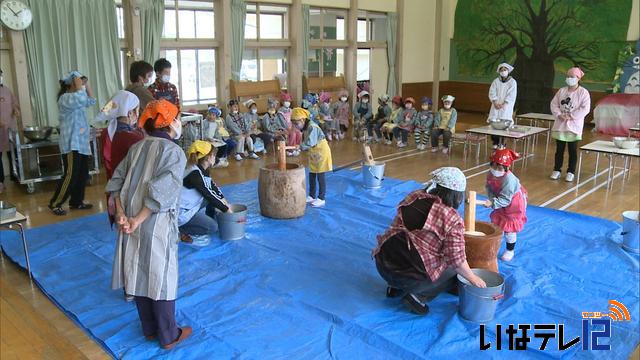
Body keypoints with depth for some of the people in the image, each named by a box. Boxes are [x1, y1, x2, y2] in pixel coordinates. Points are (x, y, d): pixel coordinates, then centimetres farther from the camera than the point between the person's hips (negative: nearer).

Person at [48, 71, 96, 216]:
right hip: (71, 144, -10)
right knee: (70, 175, -10)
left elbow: (91, 101, 25)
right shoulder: (65, 98, -14)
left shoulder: (75, 98, 16)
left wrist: (87, 84, 15)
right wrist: (79, 85, -16)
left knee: (83, 174, 11)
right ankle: (55, 204, 0)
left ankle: (76, 202, 21)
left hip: (81, 143, 10)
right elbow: (81, 98, -33)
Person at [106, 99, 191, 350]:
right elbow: (161, 192, -21)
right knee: (161, 278, 5)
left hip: (132, 221, 7)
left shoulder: (137, 147, 9)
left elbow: (117, 181, 4)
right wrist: (137, 221, -18)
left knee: (139, 273, 16)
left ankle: (150, 329, 32)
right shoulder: (174, 152, -11)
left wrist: (121, 213, -3)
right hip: (156, 226, -6)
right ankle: (169, 336, 19)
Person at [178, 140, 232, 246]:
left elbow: (213, 187, 10)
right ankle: (180, 231, -3)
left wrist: (225, 203, 4)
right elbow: (209, 194, -21)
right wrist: (226, 209, -12)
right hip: (180, 213, -10)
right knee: (212, 227, -15)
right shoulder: (195, 174, -24)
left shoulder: (202, 170, 3)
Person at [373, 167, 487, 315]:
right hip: (412, 275, -5)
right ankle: (418, 296, 3)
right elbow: (456, 260, -9)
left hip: (383, 263, 6)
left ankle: (395, 286, 20)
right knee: (454, 269, 19)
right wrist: (473, 278, 9)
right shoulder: (453, 219, -11)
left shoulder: (414, 196, 5)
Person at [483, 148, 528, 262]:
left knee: (509, 228, 4)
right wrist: (491, 199, -20)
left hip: (514, 204, -7)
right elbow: (489, 188, -3)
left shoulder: (509, 179, -39)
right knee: (496, 224, 17)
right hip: (501, 203, 7)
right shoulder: (491, 174, -19)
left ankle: (510, 250, 24)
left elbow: (505, 199, -37)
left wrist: (492, 203, -47)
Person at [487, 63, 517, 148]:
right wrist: (495, 103, -12)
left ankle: (501, 143, -5)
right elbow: (492, 93, 3)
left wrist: (503, 104, -15)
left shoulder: (512, 82, 2)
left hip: (506, 107, -2)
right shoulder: (496, 81, 10)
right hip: (496, 106, 2)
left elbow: (511, 95, -5)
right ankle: (495, 143, 4)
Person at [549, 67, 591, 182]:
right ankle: (557, 170, 20)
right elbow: (554, 104, 4)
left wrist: (571, 116, -18)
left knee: (573, 150, 5)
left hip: (574, 126, -3)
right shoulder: (561, 91, 6)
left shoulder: (583, 92, -6)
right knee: (559, 149, 10)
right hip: (560, 125, 3)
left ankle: (570, 172, 14)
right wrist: (559, 115, -12)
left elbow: (585, 109, -13)